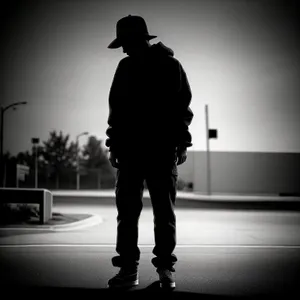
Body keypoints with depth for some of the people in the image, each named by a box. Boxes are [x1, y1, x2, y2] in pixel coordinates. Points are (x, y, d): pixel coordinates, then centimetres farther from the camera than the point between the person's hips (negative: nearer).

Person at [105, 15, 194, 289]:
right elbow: (115, 108, 12)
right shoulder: (125, 67, 11)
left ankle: (165, 268, 11)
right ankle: (128, 268, 7)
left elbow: (183, 105, 2)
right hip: (129, 151, 3)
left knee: (164, 212, 3)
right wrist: (114, 145, 7)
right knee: (127, 212, 0)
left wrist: (182, 144, -3)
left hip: (163, 151, -3)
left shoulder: (171, 65, 1)